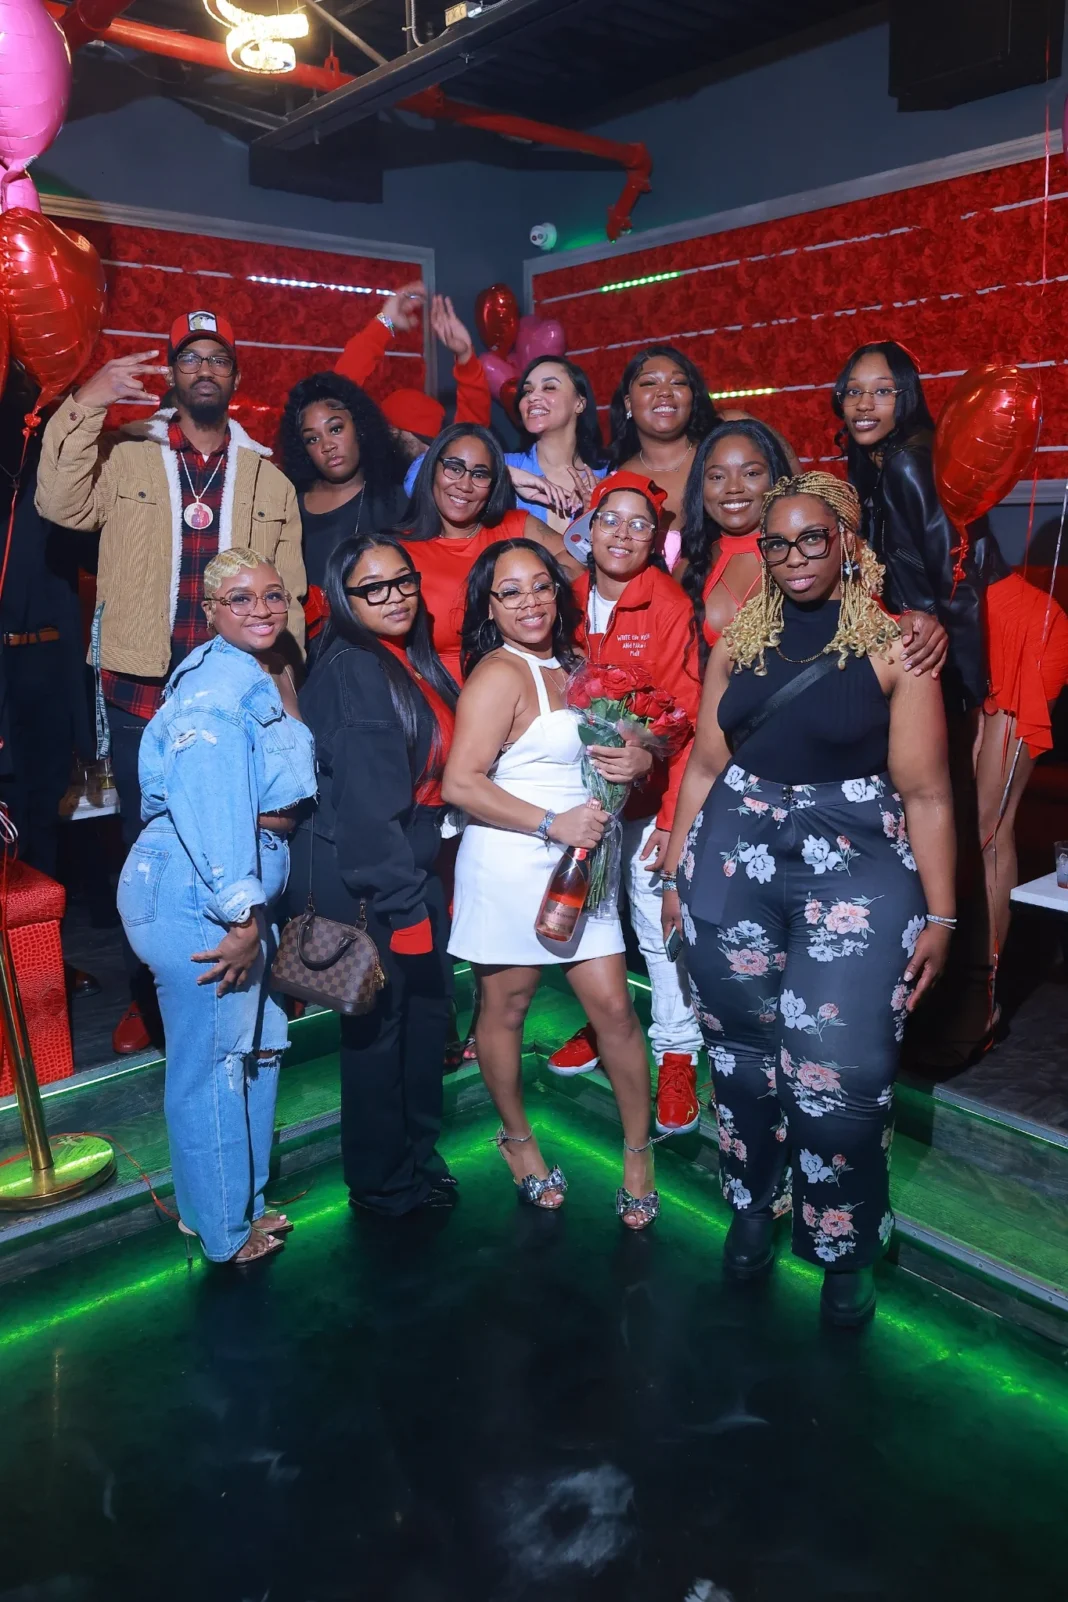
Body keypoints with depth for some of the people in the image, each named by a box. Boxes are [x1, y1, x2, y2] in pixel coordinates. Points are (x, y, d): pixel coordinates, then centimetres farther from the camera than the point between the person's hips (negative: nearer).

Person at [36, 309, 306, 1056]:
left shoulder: (269, 478, 10)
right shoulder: (125, 455, 5)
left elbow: (289, 596, 8)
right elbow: (60, 505, -14)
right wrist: (84, 405, -21)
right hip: (143, 694, -1)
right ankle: (148, 997, 26)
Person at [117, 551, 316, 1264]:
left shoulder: (269, 675, 14)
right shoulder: (214, 684, -17)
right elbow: (211, 810, -25)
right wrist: (241, 916, -25)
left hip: (246, 893, 10)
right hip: (197, 899, -10)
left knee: (258, 1047, 19)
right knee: (214, 1064, 4)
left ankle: (239, 1202, 37)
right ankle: (224, 1231, 22)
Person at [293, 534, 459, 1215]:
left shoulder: (413, 661, 8)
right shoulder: (352, 671, -18)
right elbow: (366, 803, -22)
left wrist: (433, 884, 13)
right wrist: (404, 905, -20)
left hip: (414, 864, 8)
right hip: (360, 880, -8)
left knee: (429, 1006, 16)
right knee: (379, 1023, 6)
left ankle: (418, 1153, 37)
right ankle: (383, 1183, 26)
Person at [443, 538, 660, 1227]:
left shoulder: (570, 666, 11)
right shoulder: (499, 675, -12)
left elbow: (606, 747, 20)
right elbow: (461, 784, -19)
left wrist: (640, 758, -4)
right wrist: (553, 823, -20)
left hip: (577, 864, 6)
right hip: (510, 865, -6)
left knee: (614, 1006, 4)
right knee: (505, 1008, 10)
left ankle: (639, 1149, 21)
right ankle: (517, 1137, 32)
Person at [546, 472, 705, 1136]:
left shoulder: (670, 606, -11)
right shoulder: (572, 599, 3)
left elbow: (683, 716, -12)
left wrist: (672, 814, -16)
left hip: (647, 795, -4)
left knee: (658, 924, -1)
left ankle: (677, 1053, 16)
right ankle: (602, 1024, 36)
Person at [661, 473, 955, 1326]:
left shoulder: (893, 646, -2)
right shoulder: (740, 641, 9)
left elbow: (926, 792, -4)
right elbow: (705, 767, 12)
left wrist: (940, 914, -6)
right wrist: (675, 874, 12)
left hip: (857, 867, -3)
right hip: (734, 859, 4)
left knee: (840, 1067, -5)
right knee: (743, 1048, 11)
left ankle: (845, 1248, 19)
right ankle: (755, 1208, 34)